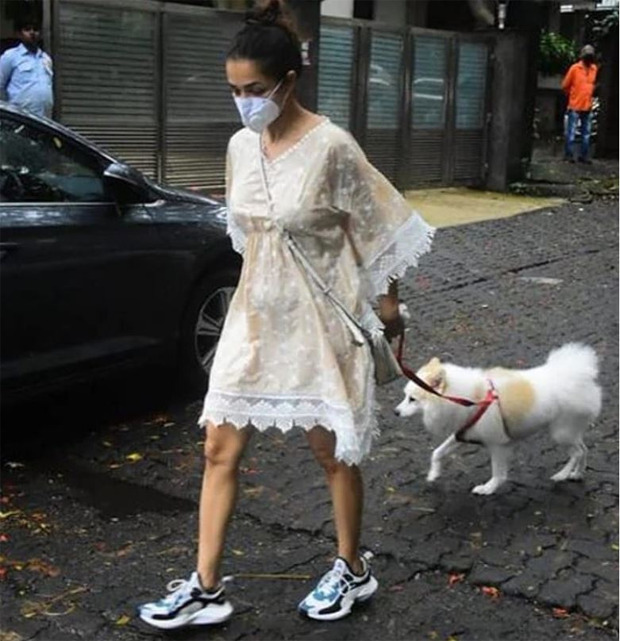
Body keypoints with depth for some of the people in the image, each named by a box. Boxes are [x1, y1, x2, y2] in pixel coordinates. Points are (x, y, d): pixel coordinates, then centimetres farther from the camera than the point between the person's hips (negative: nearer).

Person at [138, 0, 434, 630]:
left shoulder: (332, 148, -17)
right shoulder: (240, 147, 2)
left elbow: (375, 231, -9)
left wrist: (387, 305, -1)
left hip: (317, 324, -6)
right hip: (253, 318, 6)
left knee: (332, 452, 10)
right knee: (219, 450, 6)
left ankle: (352, 570, 32)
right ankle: (204, 589, 17)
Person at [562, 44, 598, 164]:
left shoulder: (594, 69, 5)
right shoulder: (575, 68, -8)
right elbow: (565, 85, 0)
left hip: (588, 107, 5)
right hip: (575, 106, -5)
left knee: (586, 134, 8)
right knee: (571, 133, -1)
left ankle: (583, 155, 15)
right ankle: (568, 155, 8)